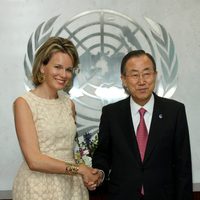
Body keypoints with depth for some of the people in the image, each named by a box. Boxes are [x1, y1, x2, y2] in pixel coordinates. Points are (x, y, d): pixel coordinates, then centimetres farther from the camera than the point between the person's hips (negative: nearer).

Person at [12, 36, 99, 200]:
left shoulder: (69, 103, 5)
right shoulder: (24, 103, -10)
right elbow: (34, 160, -16)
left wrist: (87, 175, -5)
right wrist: (80, 169, -10)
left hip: (71, 186, 5)